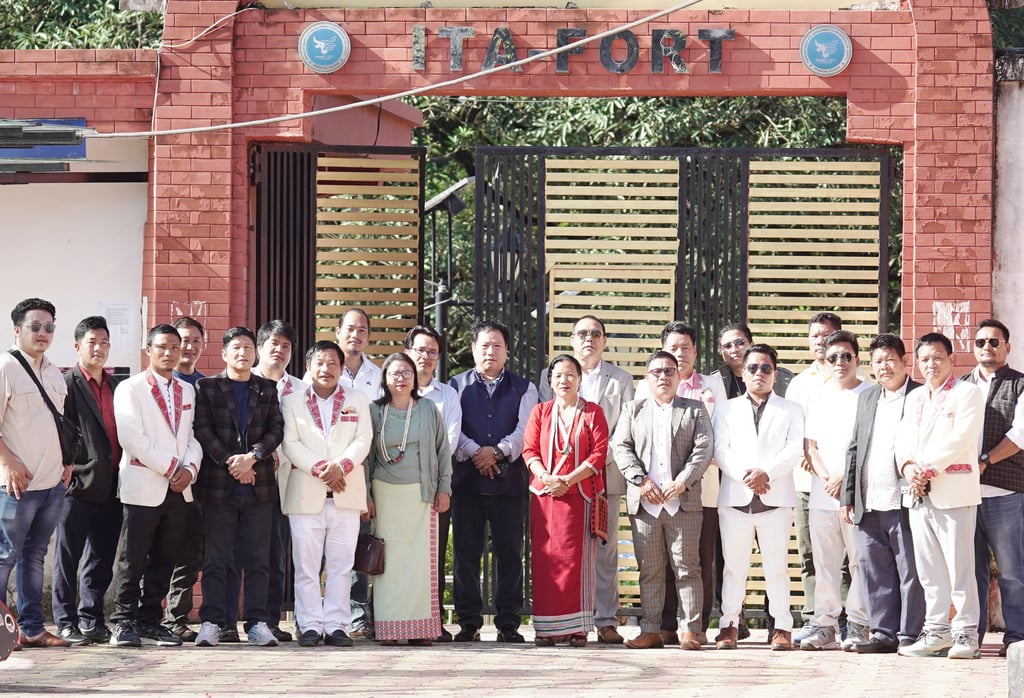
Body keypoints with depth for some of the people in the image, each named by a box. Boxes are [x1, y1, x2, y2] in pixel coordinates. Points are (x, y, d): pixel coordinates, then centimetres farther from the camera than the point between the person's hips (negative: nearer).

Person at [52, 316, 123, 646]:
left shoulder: (117, 386, 16)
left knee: (101, 559, 9)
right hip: (79, 483, -6)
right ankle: (66, 623, 4)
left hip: (111, 487, 6)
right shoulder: (67, 384, -3)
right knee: (67, 557, 0)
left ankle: (92, 620, 16)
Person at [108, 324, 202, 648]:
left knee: (164, 560, 6)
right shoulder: (130, 389, -2)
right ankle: (124, 622, 1)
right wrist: (171, 467, -12)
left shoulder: (187, 391, 17)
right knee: (133, 559, -5)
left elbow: (192, 436, 13)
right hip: (143, 485, -5)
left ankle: (150, 620, 12)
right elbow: (132, 439, -11)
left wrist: (190, 468, -6)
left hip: (178, 488, 5)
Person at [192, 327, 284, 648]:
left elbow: (276, 429, 5)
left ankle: (257, 622, 5)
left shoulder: (268, 389, 14)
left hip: (259, 486, 2)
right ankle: (212, 622, 1)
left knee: (258, 558, 2)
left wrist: (252, 457, -11)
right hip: (218, 485, -2)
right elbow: (203, 429, -2)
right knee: (216, 558, -1)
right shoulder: (207, 387, 6)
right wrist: (230, 463, -12)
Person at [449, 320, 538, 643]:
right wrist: (474, 452, -15)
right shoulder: (457, 385, 12)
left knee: (510, 553, -1)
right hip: (467, 479, 0)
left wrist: (498, 451, -15)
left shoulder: (523, 388, 13)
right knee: (466, 552, 0)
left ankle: (508, 624, 4)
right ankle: (468, 623, 6)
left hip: (509, 480, 0)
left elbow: (525, 431, 0)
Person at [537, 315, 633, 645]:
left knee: (606, 549, 0)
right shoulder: (551, 376, 11)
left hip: (606, 473, 1)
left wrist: (602, 458, -5)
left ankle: (606, 621, 3)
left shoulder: (621, 380, 12)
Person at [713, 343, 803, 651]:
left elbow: (793, 450, 1)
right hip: (735, 498, 1)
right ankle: (729, 625, 7)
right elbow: (720, 450, 4)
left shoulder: (791, 410, 14)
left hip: (776, 497, -1)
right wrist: (745, 475, -12)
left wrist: (766, 473, -14)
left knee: (776, 566, -2)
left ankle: (782, 627, 1)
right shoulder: (727, 409, 17)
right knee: (734, 566, 1)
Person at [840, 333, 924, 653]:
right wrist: (847, 496, 14)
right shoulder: (866, 398, 18)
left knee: (910, 573, -1)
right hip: (869, 506, 6)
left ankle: (910, 635, 4)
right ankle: (884, 633, 14)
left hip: (905, 505, -6)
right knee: (876, 573, 7)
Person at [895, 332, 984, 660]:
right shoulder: (914, 398, 21)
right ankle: (936, 631, 12)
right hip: (920, 494, 7)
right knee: (929, 569, 7)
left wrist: (929, 470, -15)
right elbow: (904, 439, 14)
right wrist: (908, 468, -6)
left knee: (959, 566, -7)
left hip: (954, 492, -6)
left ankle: (966, 633, -4)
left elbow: (961, 439, -11)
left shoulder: (968, 393, 0)